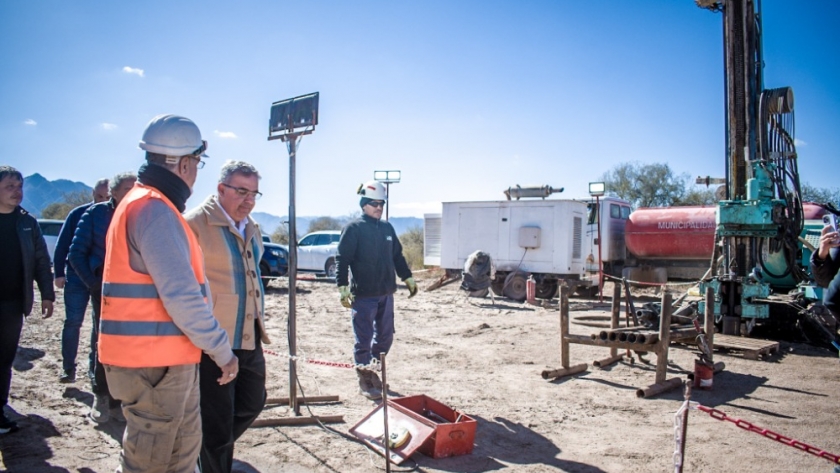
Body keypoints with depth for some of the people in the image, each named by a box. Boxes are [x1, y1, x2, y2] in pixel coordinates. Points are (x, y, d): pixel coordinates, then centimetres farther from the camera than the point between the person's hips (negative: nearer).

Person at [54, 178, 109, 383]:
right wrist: (59, 273, -7)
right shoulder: (78, 214, -2)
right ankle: (68, 367, 10)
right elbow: (62, 245, -1)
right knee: (73, 322, 1)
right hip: (77, 277, 0)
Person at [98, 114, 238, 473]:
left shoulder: (144, 203, 15)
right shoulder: (155, 209, -18)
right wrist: (222, 350, -15)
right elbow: (181, 297, -24)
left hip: (169, 359, 10)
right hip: (154, 363, -10)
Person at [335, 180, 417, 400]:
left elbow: (397, 256, 20)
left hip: (386, 293, 7)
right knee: (364, 339, 1)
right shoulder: (353, 228, -8)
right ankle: (365, 380, 14)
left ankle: (373, 372, 31)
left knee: (385, 337, 14)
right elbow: (342, 259, -11)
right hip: (363, 295, -6)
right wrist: (343, 288, -18)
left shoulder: (387, 228, 12)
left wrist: (408, 279, 19)